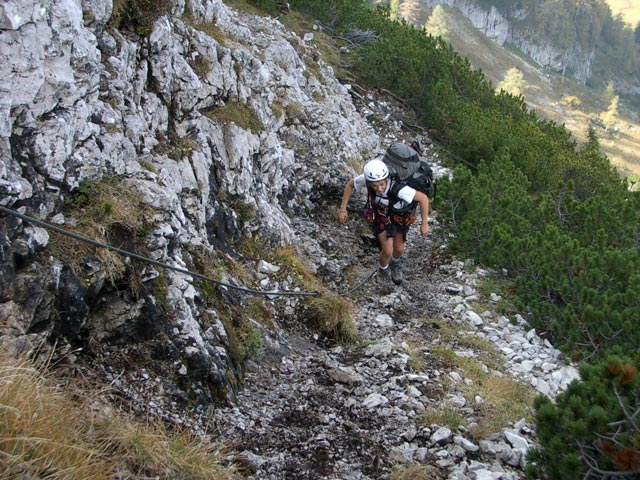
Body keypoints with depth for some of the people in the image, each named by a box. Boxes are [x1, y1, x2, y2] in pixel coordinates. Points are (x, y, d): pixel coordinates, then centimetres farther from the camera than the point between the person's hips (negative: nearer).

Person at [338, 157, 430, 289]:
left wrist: (424, 223, -23)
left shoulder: (398, 188, -45)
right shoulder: (365, 179, -38)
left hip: (399, 213, 0)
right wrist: (343, 209, -14)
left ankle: (395, 263, 51)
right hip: (379, 214, 1)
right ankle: (383, 270, 31)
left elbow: (423, 198, -31)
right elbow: (350, 184, -15)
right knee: (387, 251, -4)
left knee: (399, 248, 13)